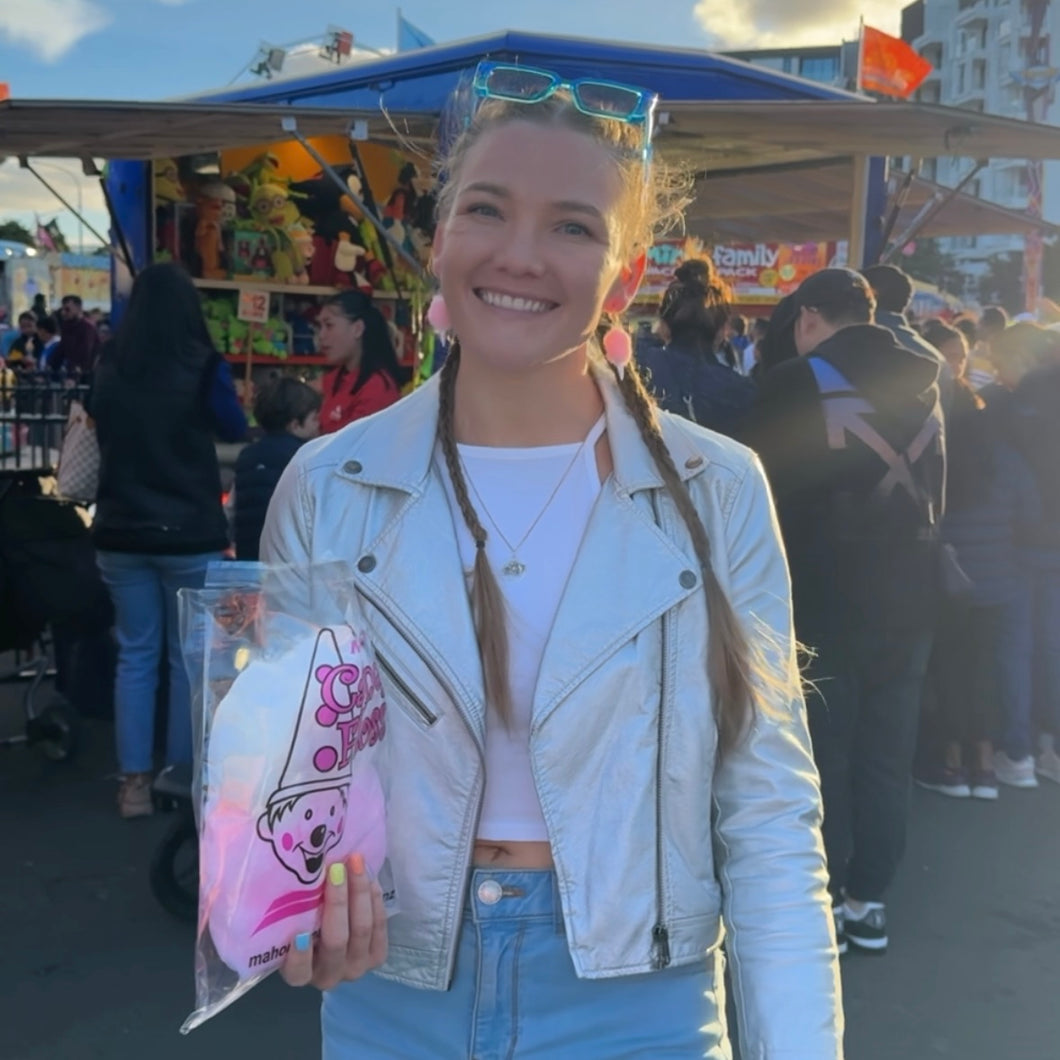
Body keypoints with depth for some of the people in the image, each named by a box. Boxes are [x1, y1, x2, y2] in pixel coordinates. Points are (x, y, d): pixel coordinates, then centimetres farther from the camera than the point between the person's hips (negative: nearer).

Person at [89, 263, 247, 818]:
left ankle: (134, 782, 16)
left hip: (121, 531, 3)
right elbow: (235, 430, 7)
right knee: (189, 658, 9)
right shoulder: (202, 366, -11)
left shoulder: (108, 366, -2)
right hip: (190, 533, -3)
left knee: (134, 656, 11)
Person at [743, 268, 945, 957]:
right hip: (910, 593, 5)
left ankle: (822, 898, 15)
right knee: (886, 752, 12)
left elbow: (776, 494, -11)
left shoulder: (794, 384, -12)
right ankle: (869, 898, 22)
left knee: (822, 748, 6)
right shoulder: (923, 383, 5)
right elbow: (938, 489, 11)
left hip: (825, 593, -5)